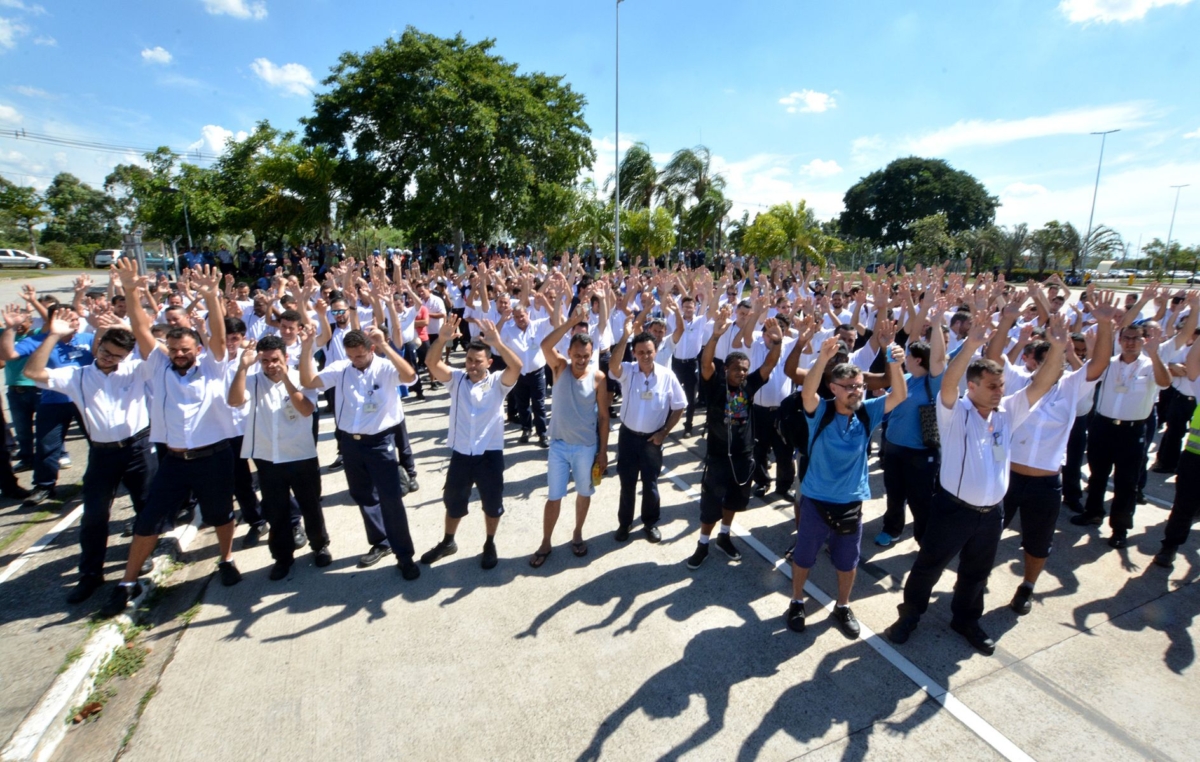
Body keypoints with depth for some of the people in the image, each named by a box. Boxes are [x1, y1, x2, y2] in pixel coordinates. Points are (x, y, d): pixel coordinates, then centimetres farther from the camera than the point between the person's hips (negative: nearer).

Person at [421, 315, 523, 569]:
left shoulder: (497, 382, -8)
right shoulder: (456, 379, -2)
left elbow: (516, 367, -26)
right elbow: (432, 363, -17)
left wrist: (497, 342, -40)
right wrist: (442, 338, -35)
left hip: (490, 454, -2)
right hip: (460, 453, 2)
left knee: (492, 503, 13)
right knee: (453, 500, 20)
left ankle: (490, 545, 36)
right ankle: (448, 542, 42)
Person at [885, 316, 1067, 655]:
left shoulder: (1008, 412, 2)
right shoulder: (955, 412, -13)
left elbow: (1041, 385, -6)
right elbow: (948, 382, -32)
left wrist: (1057, 348, -20)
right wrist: (971, 344, -44)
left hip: (991, 512, 5)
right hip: (953, 508, -5)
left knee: (976, 573, 21)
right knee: (928, 566, 10)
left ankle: (966, 619, 42)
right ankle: (909, 614, 28)